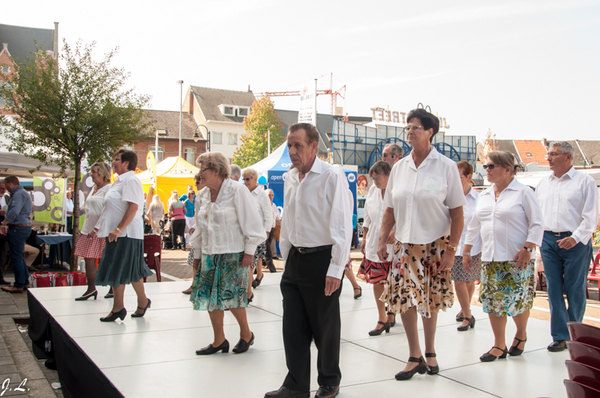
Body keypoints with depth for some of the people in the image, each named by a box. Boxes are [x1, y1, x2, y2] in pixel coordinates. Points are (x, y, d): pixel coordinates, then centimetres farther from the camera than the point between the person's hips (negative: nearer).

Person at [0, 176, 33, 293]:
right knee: (19, 257, 18)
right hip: (24, 227, 11)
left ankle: (19, 286, 0)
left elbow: (14, 211, -29)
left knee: (16, 258, -5)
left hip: (18, 229, -11)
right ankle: (25, 282, 24)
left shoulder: (19, 194, -15)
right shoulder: (21, 193, 19)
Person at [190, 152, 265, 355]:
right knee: (209, 296, 6)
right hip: (210, 254, 7)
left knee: (230, 296, -4)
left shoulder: (237, 190, -11)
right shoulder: (204, 194, 9)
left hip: (233, 253, -7)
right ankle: (219, 341, 19)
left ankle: (246, 334, 20)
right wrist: (198, 249, 16)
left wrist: (249, 251, -12)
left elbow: (250, 222, -11)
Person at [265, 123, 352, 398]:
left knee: (325, 326, 7)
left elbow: (343, 226, -15)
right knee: (293, 325, 8)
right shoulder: (290, 179, 9)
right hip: (295, 259, 6)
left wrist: (335, 269, -18)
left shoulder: (332, 177, -12)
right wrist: (286, 258, 16)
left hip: (322, 259, -6)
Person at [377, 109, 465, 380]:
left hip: (435, 244, -3)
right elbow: (390, 209, 9)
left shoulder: (446, 166, -6)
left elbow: (457, 213, -6)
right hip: (406, 243, 3)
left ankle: (430, 352, 27)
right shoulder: (399, 168, 5)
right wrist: (382, 241, 1)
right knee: (403, 298, -2)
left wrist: (451, 250, -11)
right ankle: (415, 358, 11)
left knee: (431, 301, 8)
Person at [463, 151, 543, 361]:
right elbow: (474, 225, 18)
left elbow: (536, 224, -7)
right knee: (492, 300, 3)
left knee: (518, 300, 1)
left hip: (516, 258, -5)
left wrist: (527, 249, -15)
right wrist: (466, 251, 15)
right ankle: (499, 346, 12)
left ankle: (521, 334, 29)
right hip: (490, 258, 6)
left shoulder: (523, 192, -5)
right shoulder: (484, 196, 13)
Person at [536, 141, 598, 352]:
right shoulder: (543, 184, 14)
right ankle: (560, 336, 9)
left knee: (575, 290, 3)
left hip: (575, 242, -4)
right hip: (548, 240, 4)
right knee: (554, 289, 2)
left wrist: (575, 238, -18)